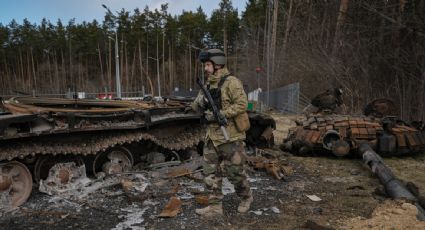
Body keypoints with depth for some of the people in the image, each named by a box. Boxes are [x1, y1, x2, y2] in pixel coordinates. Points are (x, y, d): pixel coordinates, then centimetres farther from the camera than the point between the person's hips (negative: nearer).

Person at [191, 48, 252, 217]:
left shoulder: (231, 82, -12)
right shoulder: (208, 85, 12)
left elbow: (242, 104, -20)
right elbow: (195, 107, 12)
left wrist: (221, 114, -23)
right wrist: (200, 102, -11)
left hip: (230, 136, -7)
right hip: (212, 136, 7)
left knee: (234, 171, 4)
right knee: (211, 172, 8)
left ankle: (246, 197, 31)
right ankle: (215, 206, 19)